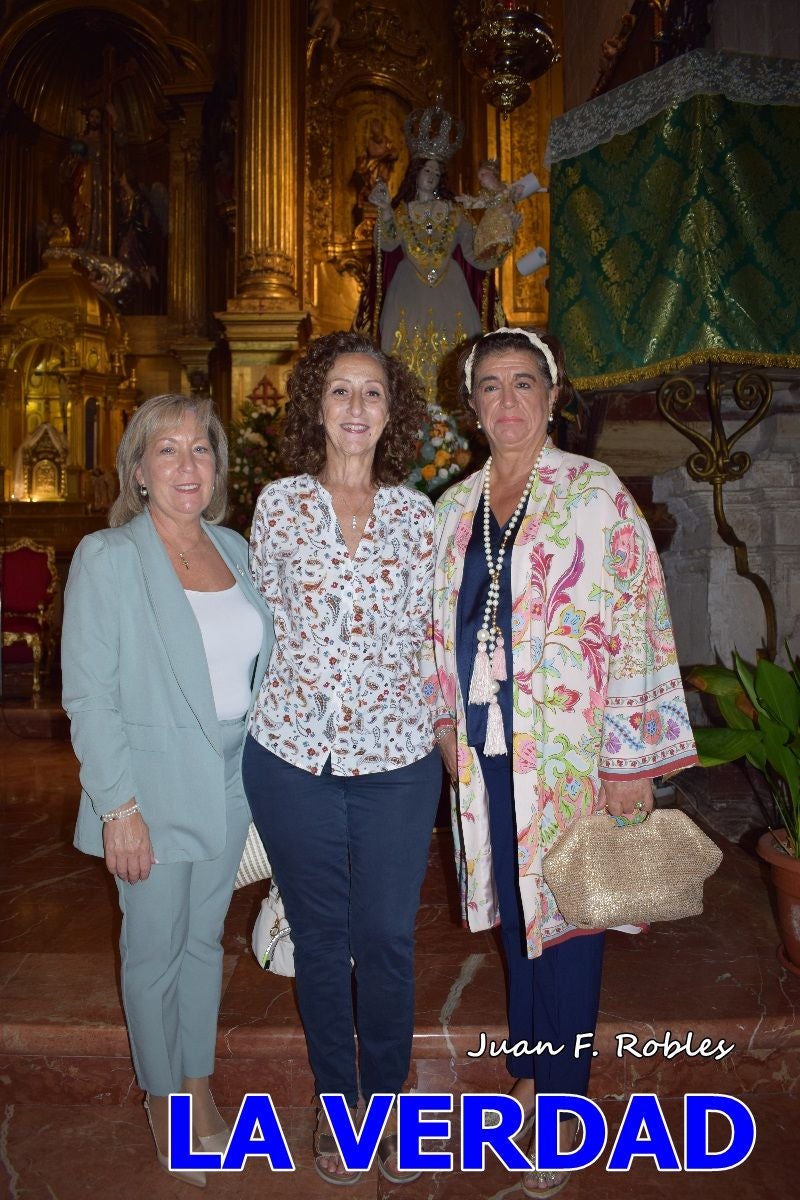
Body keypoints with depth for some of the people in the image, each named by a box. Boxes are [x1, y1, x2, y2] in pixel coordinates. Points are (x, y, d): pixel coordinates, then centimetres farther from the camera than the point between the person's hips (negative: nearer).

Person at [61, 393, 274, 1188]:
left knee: (205, 940, 20)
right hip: (155, 790, -4)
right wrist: (119, 806, -16)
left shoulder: (235, 549, 4)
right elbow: (88, 695, -13)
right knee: (154, 951, 13)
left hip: (229, 784, 5)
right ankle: (161, 1096, 38)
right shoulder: (106, 558, -12)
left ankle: (198, 1083, 42)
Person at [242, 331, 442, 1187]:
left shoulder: (417, 515, 3)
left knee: (387, 939, 12)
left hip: (395, 757, 1)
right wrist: (303, 694, 5)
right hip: (292, 756, 0)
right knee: (319, 937, 15)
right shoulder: (277, 504, 1)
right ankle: (336, 1100, 38)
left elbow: (420, 633, 6)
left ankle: (388, 1099, 37)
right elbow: (262, 624, 6)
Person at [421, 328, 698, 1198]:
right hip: (487, 747, 5)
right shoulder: (455, 508, 9)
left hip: (569, 750, -5)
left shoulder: (595, 497, -8)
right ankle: (529, 1070, 40)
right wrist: (446, 720, 11)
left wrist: (631, 760, -14)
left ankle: (563, 1102, 30)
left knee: (565, 913, 7)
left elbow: (632, 627, -12)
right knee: (511, 905, 17)